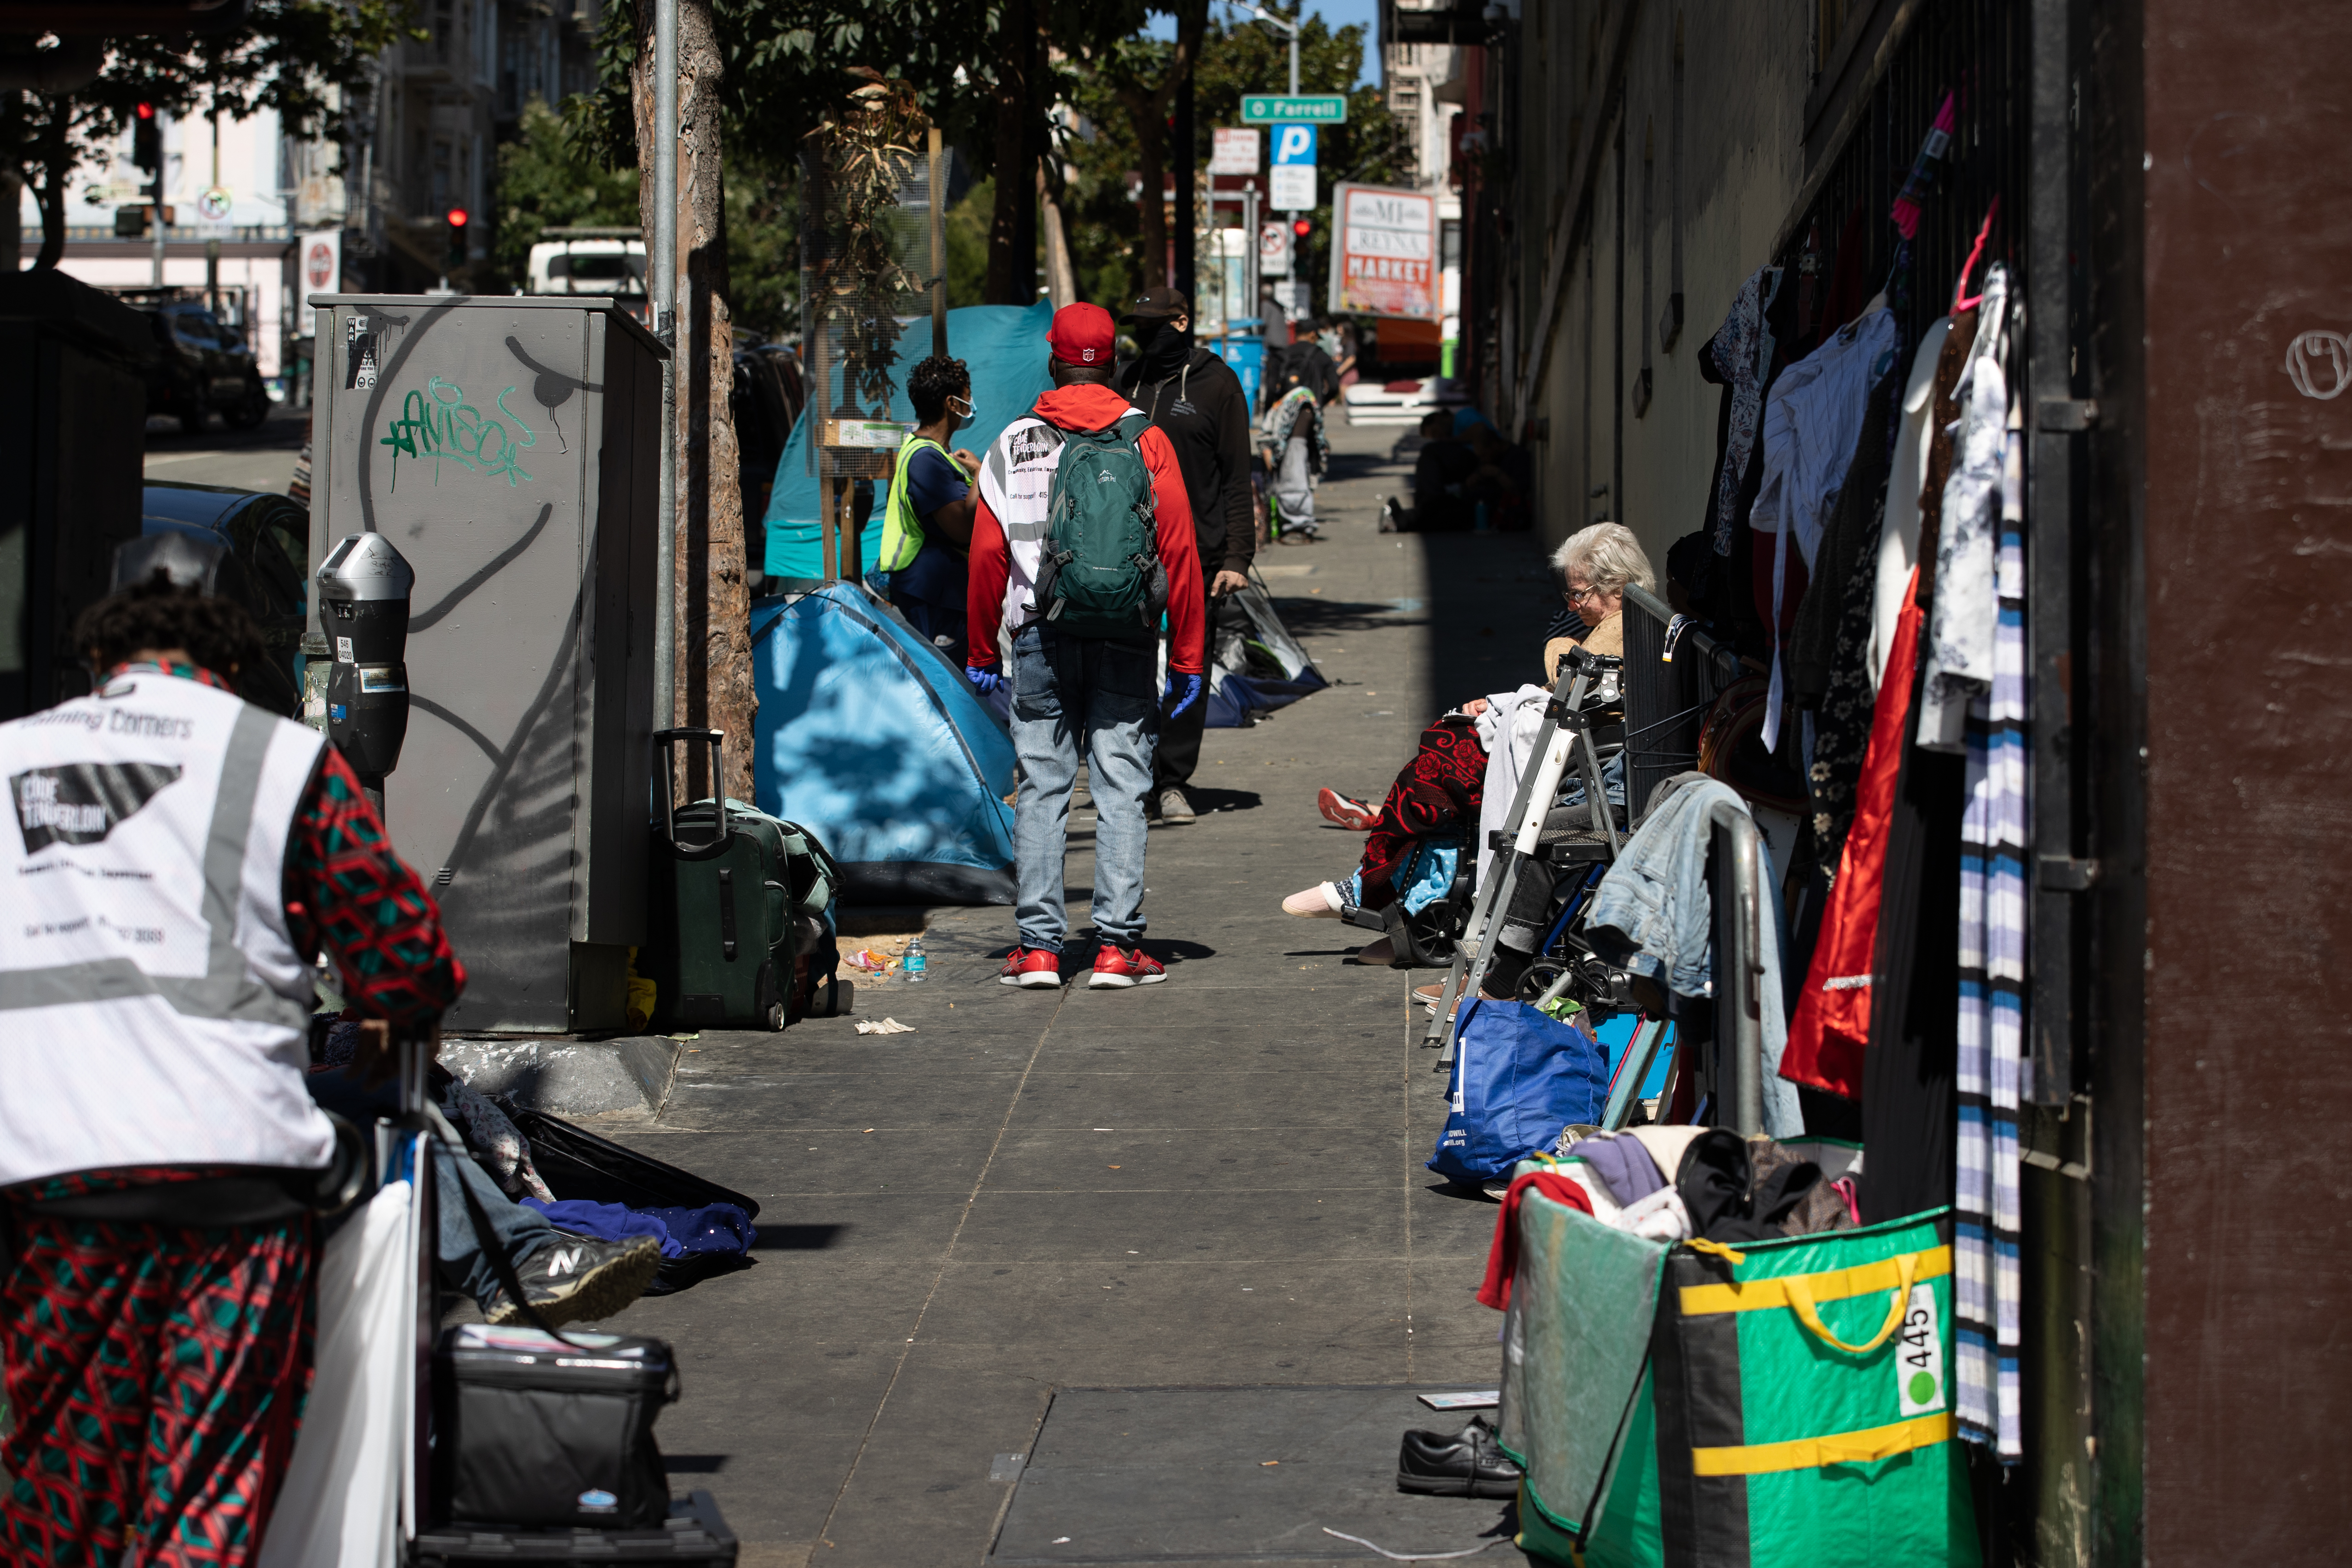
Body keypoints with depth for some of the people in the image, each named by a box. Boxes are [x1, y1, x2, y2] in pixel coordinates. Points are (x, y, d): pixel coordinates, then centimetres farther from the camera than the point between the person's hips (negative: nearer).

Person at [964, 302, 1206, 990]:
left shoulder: (1013, 444, 3)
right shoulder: (1146, 441, 1)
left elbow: (987, 554, 2)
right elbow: (1179, 552, -2)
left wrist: (982, 652, 11)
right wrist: (1186, 658, 3)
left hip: (1040, 639, 1)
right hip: (1126, 641, -1)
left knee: (1041, 790, 5)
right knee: (1121, 791, 1)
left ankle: (1039, 946, 3)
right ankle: (1117, 945, -2)